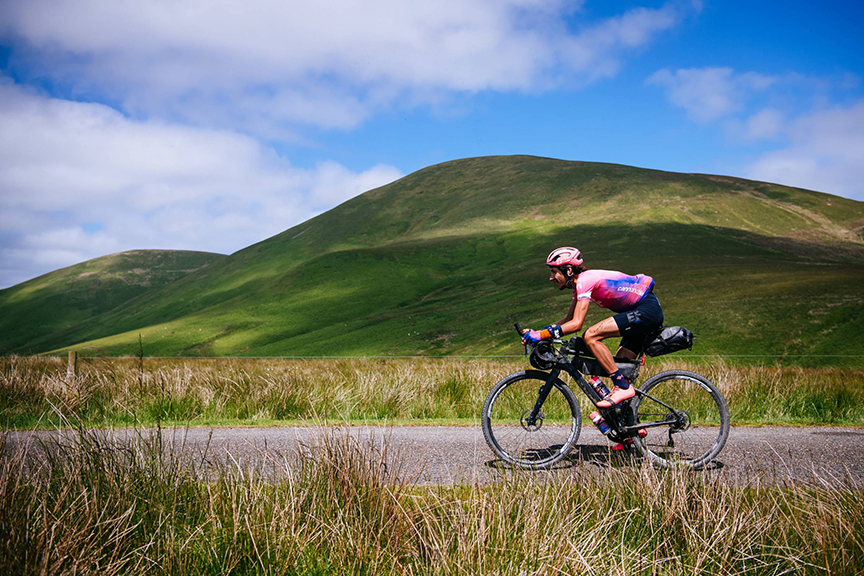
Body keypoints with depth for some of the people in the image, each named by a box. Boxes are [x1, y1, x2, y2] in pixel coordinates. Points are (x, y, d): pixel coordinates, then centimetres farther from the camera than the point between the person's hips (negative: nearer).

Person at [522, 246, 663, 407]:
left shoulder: (584, 280, -17)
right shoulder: (579, 284, 12)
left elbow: (576, 324, -24)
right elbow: (569, 319, 19)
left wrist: (543, 334, -22)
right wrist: (537, 332, 9)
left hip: (647, 310, -10)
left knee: (590, 336, -19)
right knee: (619, 366, 8)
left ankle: (623, 387, -17)